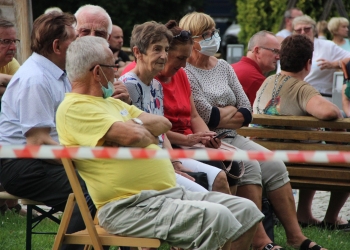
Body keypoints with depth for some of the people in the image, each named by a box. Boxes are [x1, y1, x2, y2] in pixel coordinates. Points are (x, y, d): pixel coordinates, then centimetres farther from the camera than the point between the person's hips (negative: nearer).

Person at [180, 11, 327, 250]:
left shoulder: (224, 67, 15)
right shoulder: (184, 72, -9)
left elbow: (247, 113, 9)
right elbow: (208, 116, -16)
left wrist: (221, 114, -8)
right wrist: (232, 111, 1)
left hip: (232, 139, 8)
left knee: (275, 166, -10)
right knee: (249, 166, -28)